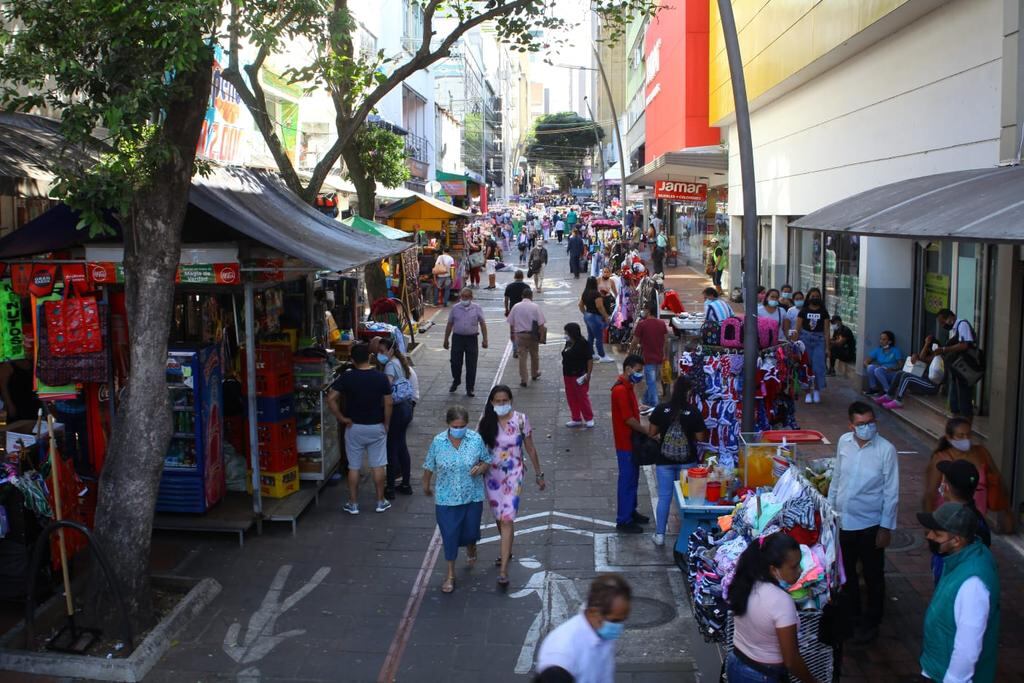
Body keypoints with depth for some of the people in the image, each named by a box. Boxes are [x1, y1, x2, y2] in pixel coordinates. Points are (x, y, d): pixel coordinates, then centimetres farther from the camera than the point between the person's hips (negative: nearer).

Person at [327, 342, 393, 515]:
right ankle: (381, 502, 19)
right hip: (376, 427, 1)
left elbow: (331, 399, -17)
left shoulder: (347, 377, -11)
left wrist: (342, 418, -7)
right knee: (378, 466, 11)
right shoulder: (381, 377, -8)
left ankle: (353, 504, 16)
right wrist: (386, 424, 6)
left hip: (355, 427, -1)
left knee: (354, 467, 9)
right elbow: (388, 404, -7)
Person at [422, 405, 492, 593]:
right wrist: (426, 486, 14)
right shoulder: (438, 442, -10)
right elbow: (429, 466, 4)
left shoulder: (476, 439, -11)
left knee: (470, 531, 14)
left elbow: (487, 461, 2)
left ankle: (471, 549, 51)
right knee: (449, 535, 3)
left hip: (473, 496, 1)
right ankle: (450, 575, 19)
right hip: (447, 498, -1)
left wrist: (481, 468, -19)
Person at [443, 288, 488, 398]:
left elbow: (482, 324, 2)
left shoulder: (477, 308, 2)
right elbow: (449, 325, 11)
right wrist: (446, 340, 10)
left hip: (471, 338, -1)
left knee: (471, 365, 1)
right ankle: (456, 382, 32)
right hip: (457, 338, 1)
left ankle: (470, 388, 12)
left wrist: (484, 339, -5)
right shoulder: (455, 309, 6)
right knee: (455, 363, 6)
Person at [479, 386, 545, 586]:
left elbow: (530, 449, 0)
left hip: (513, 474, -3)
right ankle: (507, 550, 45)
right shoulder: (486, 421, -6)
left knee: (507, 519, -13)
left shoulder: (521, 419, -10)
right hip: (492, 475, 3)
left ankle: (503, 569, -11)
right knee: (499, 517, 18)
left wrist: (538, 474, 5)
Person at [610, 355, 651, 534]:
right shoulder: (620, 390, -23)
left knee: (632, 478, 19)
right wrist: (648, 432, -16)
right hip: (625, 443, -10)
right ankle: (623, 521, 7)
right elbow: (629, 419, -23)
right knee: (627, 480, -1)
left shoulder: (627, 387, 9)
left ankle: (630, 512, 32)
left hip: (631, 440, 10)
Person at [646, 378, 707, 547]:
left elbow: (651, 432, -1)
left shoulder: (661, 408, -8)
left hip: (665, 461, 1)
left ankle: (659, 535, 13)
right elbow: (700, 437, -5)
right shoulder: (694, 411, -10)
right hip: (687, 461, 0)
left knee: (664, 497, 8)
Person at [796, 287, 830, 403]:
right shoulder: (803, 311, 4)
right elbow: (798, 329, 4)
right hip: (805, 339, 0)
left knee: (818, 366, -6)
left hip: (819, 340, 0)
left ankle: (817, 391, 12)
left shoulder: (823, 312, 5)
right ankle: (808, 393, 10)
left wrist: (827, 347, 1)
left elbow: (826, 330, 5)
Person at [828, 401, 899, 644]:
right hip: (842, 521, 5)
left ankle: (871, 622, 29)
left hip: (869, 524, -4)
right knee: (845, 571, 20)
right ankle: (850, 612, 41)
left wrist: (886, 527, -11)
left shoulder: (886, 450, -16)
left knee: (873, 576, 12)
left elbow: (891, 492, -11)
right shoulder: (844, 442, -3)